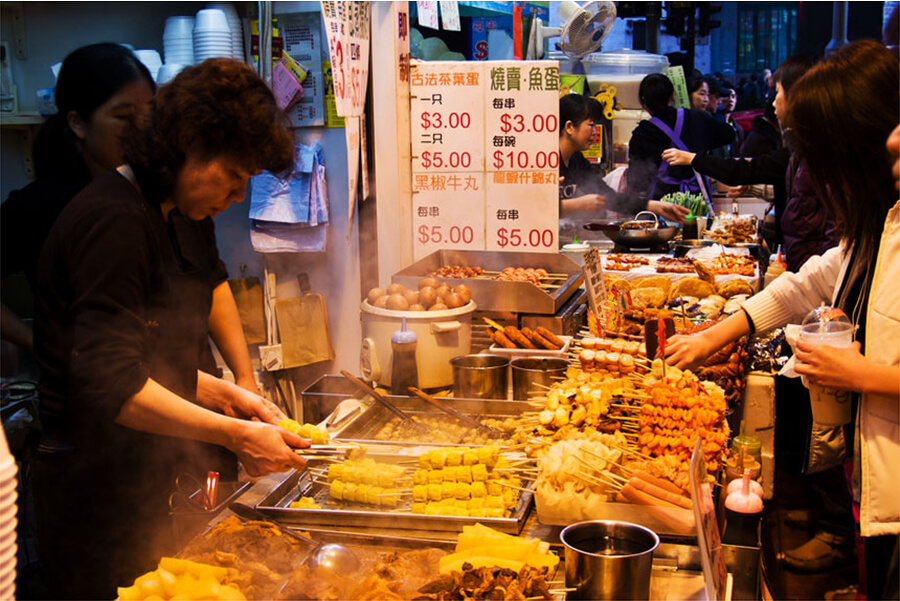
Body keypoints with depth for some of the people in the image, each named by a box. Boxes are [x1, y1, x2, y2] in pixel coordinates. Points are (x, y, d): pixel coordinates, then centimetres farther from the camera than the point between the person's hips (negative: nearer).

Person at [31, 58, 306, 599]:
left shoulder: (160, 220, 13)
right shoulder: (116, 221, -19)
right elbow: (109, 382, -25)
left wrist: (224, 394, 8)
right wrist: (233, 434, -23)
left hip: (135, 485, 10)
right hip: (94, 489, -9)